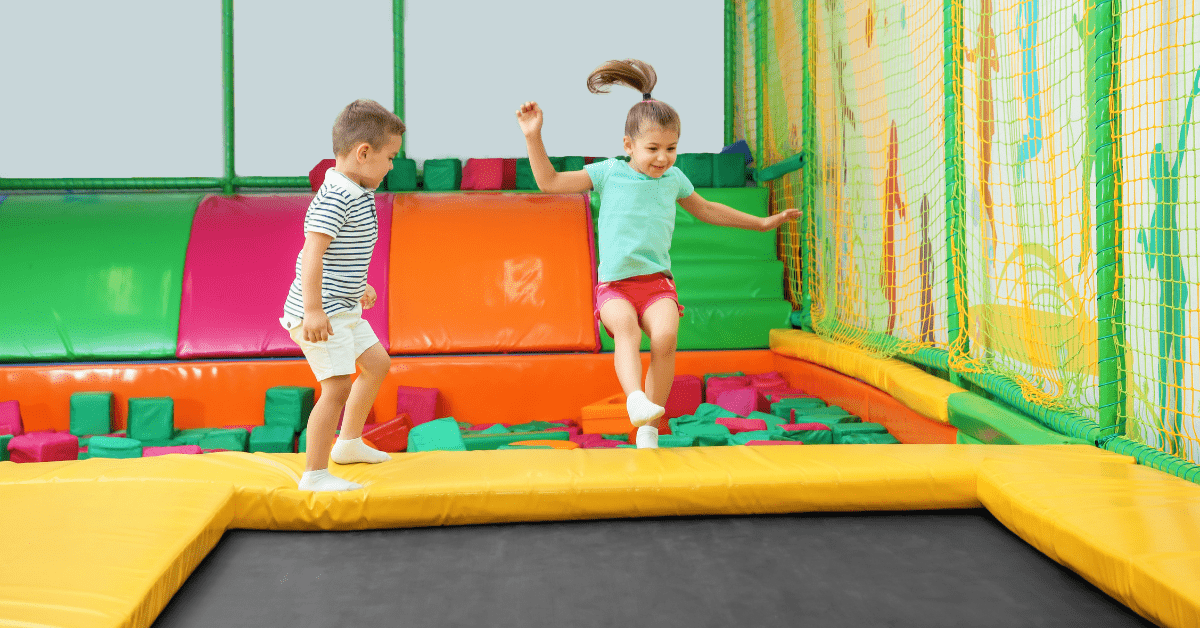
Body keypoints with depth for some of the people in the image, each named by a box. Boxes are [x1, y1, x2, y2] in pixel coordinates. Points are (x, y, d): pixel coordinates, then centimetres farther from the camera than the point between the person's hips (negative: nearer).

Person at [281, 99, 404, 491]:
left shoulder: (358, 194, 12)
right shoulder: (335, 198, -21)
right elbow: (312, 252, -29)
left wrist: (360, 284, 38)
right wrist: (314, 310, -33)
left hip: (343, 309, 11)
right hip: (320, 312, -11)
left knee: (377, 363, 21)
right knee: (338, 385, -14)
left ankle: (349, 443, 35)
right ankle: (314, 474, -5)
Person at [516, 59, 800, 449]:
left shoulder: (674, 179, 13)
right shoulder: (608, 173, 5)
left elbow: (707, 210, 32)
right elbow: (549, 182, 5)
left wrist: (762, 223, 38)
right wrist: (533, 137, -4)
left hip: (658, 282, 2)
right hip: (614, 286, -2)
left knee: (665, 336, -27)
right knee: (626, 327, -35)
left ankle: (648, 431, -20)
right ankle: (635, 399, -54)